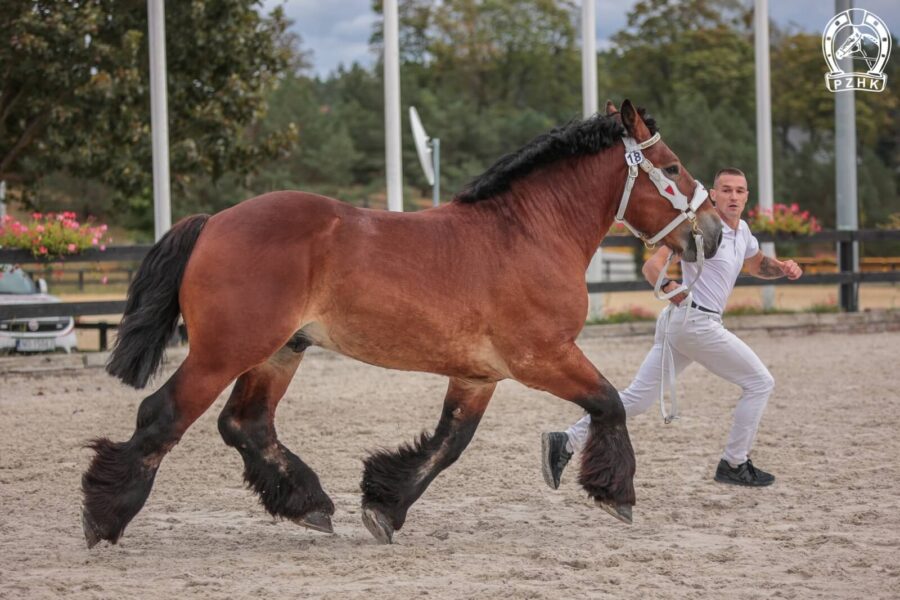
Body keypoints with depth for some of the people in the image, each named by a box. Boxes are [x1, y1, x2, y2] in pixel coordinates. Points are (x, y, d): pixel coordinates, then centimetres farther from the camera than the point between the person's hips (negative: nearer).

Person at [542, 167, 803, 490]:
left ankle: (566, 442, -2)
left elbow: (756, 265, 33)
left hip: (678, 321, 9)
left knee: (636, 397, 4)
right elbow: (652, 265, -20)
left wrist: (782, 267, 12)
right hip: (695, 320, -9)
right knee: (760, 382, 0)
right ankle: (734, 465, 7)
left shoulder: (741, 231, 15)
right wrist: (666, 285, -40)